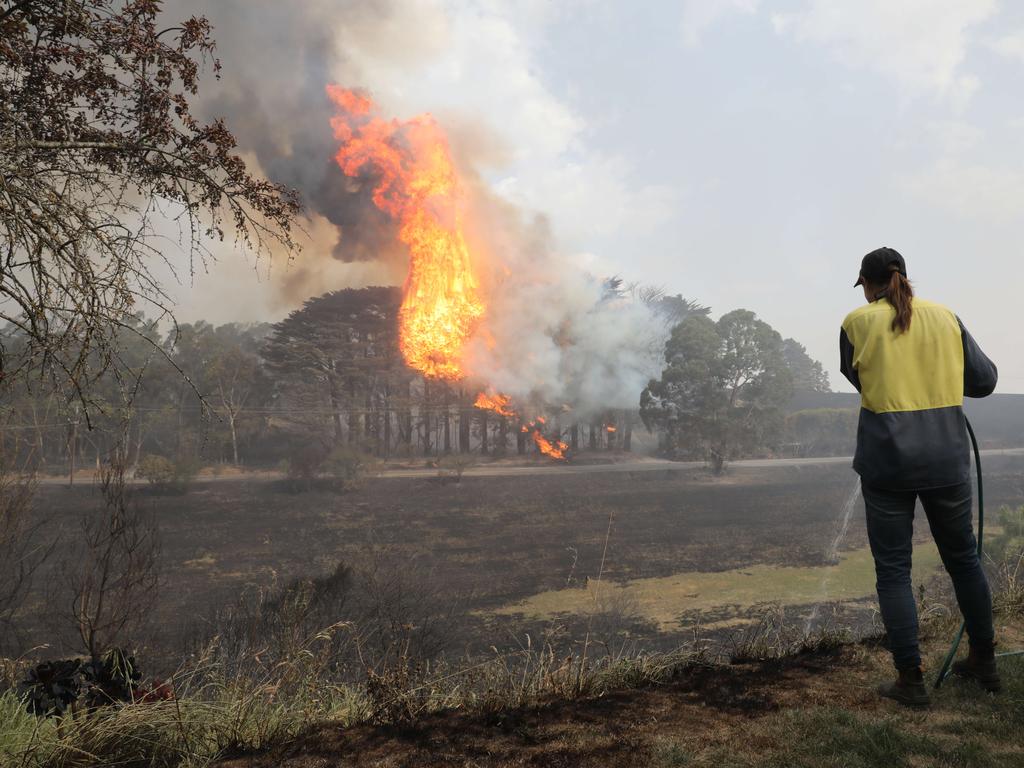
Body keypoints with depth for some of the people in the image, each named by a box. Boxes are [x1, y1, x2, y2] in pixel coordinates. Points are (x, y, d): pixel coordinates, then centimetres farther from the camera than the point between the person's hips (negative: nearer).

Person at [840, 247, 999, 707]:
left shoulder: (858, 322, -4)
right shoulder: (944, 317, 4)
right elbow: (985, 380, 9)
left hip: (887, 463, -3)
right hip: (947, 459, 4)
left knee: (893, 569, 7)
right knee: (963, 558, 20)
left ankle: (910, 681, 10)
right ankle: (984, 663, 33)